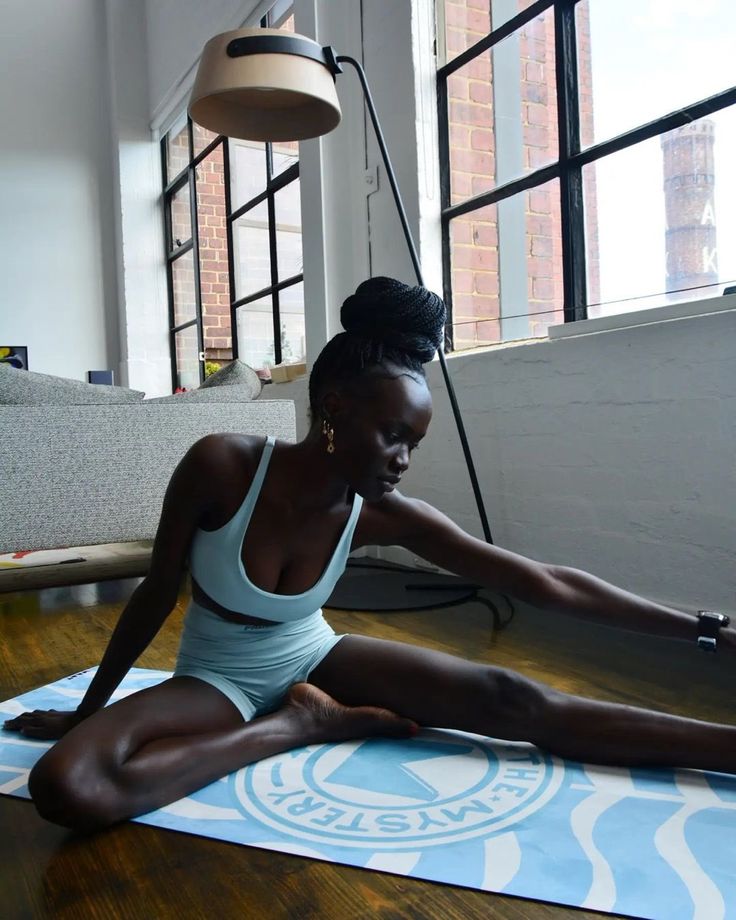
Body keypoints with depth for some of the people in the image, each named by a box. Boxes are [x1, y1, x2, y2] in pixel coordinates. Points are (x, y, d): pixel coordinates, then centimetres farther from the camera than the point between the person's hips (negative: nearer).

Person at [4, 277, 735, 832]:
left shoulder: (382, 515, -19)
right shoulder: (220, 465, -27)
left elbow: (542, 582, -19)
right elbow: (155, 595, -12)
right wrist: (87, 710, 1)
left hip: (313, 660, 1)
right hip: (217, 679, -1)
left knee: (509, 700, -20)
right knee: (65, 785, -32)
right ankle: (297, 727, -21)